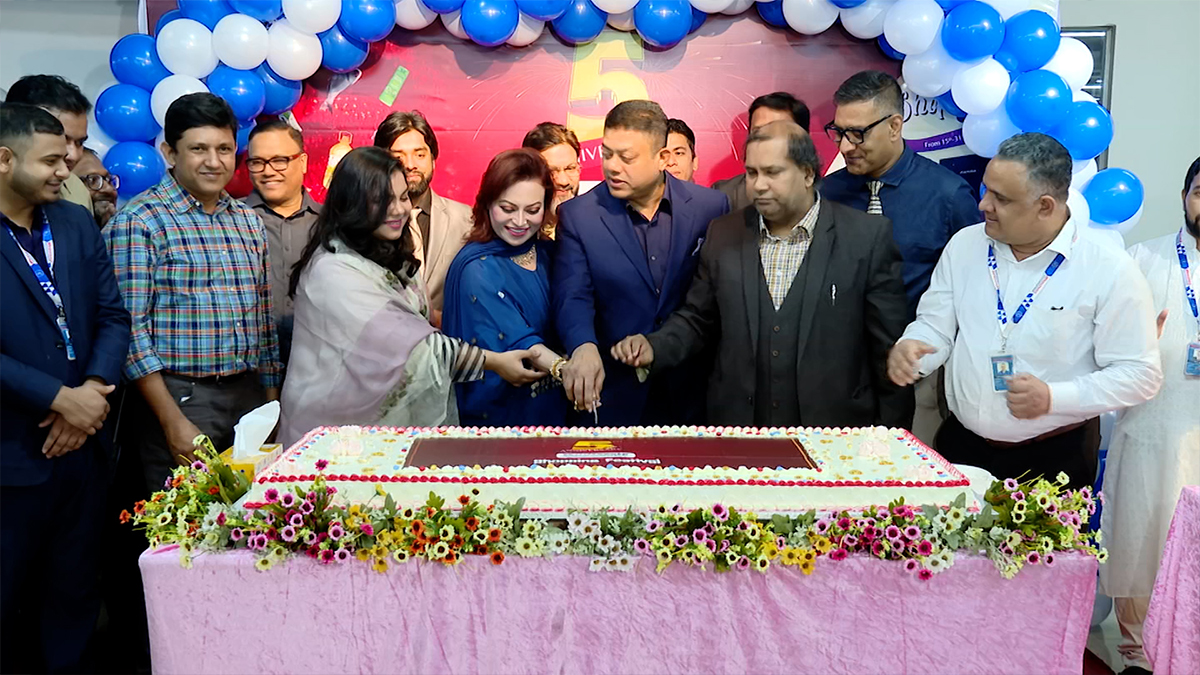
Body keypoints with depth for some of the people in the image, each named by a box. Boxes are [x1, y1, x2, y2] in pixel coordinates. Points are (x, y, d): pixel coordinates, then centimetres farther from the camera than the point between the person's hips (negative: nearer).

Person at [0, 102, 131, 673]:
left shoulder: (76, 224, 7)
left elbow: (112, 317, 5)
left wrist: (94, 390, -9)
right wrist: (60, 398, -17)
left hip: (82, 447, 5)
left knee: (74, 594, 16)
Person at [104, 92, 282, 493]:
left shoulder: (249, 221, 12)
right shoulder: (137, 222, -8)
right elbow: (130, 329, -12)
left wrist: (272, 401, 13)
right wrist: (173, 422, -15)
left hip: (250, 397, 6)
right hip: (179, 399, -5)